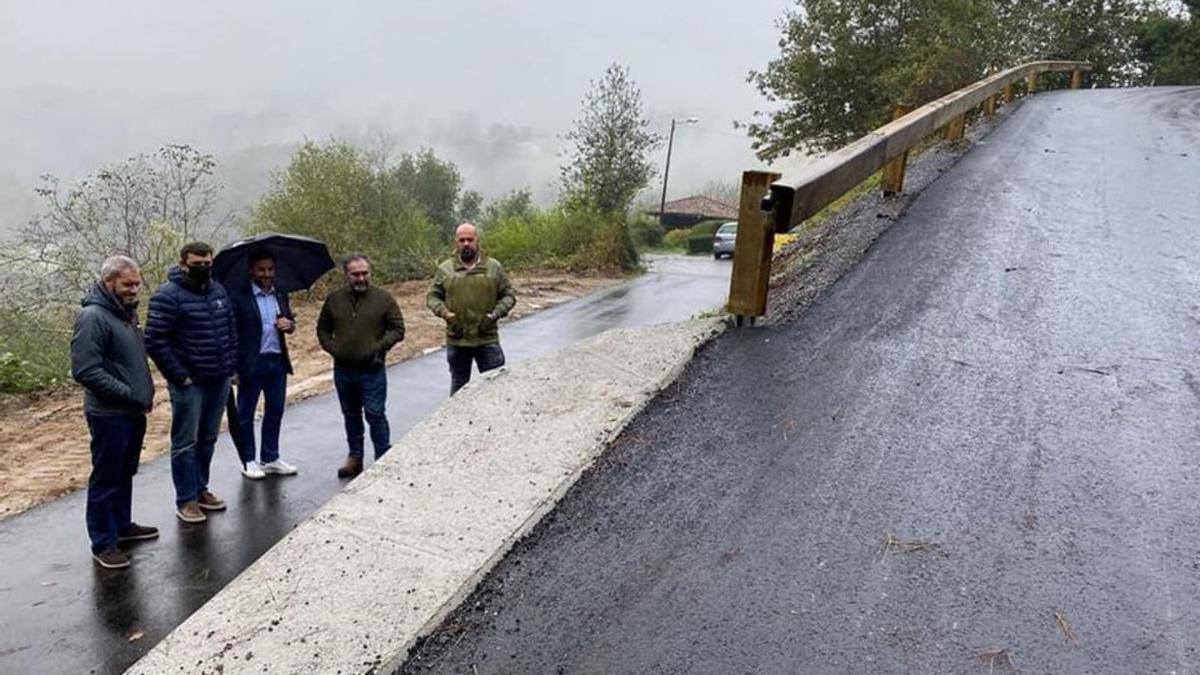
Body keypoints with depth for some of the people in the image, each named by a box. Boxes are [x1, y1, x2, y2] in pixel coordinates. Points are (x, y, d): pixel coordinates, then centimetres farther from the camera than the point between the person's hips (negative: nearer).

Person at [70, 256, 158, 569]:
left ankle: (122, 525, 34)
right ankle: (103, 544, 11)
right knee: (106, 479, 1)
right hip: (109, 415, -9)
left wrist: (144, 392, 11)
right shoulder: (93, 317, -17)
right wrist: (129, 394, -21)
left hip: (133, 412, 9)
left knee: (125, 474, 20)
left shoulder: (126, 312, 11)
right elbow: (85, 370, -23)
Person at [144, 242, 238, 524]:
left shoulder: (219, 291, 10)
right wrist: (178, 376, -15)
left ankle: (200, 489, 29)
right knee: (185, 443, 2)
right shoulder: (168, 296, -11)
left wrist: (231, 366, 10)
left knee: (208, 439, 16)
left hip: (219, 381, 7)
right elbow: (155, 341, -15)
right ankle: (186, 500, 11)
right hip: (189, 383, -6)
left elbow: (231, 330, 18)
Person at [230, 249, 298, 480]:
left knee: (275, 412, 13)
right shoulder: (238, 296, -9)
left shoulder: (280, 295, 10)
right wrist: (234, 366, -16)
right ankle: (248, 461, 17)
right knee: (246, 414, 6)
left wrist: (290, 324, -6)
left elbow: (290, 320, 19)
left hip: (277, 362, 6)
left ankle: (271, 459, 25)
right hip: (251, 364, -6)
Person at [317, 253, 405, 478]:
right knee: (351, 416, 16)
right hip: (343, 369, 4)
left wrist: (379, 347, -14)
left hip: (372, 369, -4)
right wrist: (332, 348, 0)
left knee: (375, 415, -3)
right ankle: (355, 457, 28)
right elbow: (323, 329, 16)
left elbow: (398, 329, -2)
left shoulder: (383, 298, -4)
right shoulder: (334, 299, 5)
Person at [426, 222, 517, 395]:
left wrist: (496, 314, -12)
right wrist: (444, 312, -12)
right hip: (456, 341, 1)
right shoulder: (445, 269, 2)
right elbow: (432, 296, 7)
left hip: (488, 340, -1)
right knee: (459, 388, 15)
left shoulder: (494, 267, 1)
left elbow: (508, 295, 5)